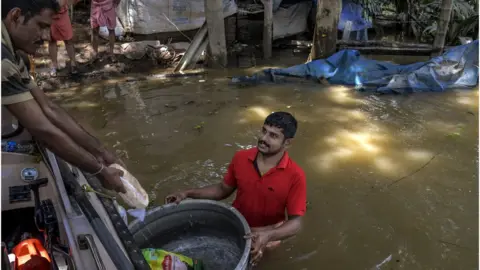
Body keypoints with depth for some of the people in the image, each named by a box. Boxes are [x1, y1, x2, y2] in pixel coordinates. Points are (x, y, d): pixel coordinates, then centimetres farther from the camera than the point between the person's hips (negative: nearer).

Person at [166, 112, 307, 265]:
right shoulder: (241, 158, -12)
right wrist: (188, 194, -9)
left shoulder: (295, 176, -22)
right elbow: (223, 189, 2)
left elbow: (296, 222, -20)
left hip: (268, 232, -3)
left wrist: (268, 236, -40)